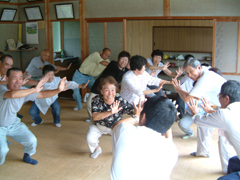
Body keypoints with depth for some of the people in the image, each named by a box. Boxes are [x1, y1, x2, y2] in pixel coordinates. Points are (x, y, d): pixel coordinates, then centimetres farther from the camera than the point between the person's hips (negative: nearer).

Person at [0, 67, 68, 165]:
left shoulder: (23, 91, -11)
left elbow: (43, 94, -11)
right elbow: (12, 94, -53)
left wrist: (58, 90, -27)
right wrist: (34, 90, -53)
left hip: (14, 124, 6)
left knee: (32, 141, -5)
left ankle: (26, 156, 28)